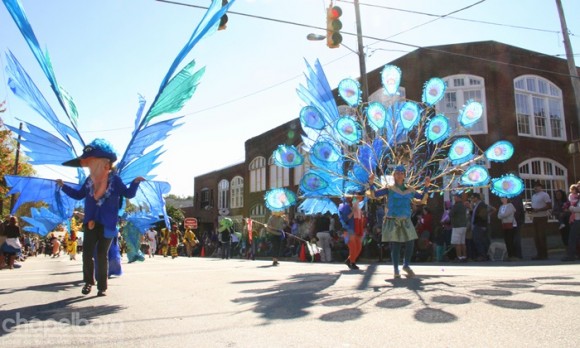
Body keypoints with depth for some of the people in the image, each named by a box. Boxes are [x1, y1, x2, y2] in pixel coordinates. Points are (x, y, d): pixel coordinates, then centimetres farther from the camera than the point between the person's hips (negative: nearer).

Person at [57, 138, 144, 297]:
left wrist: (135, 182, -20)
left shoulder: (114, 179, -5)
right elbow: (79, 194, 21)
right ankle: (88, 281, 23)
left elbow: (128, 194, -6)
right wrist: (63, 186, 18)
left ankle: (102, 286, 10)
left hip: (107, 224, -4)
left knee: (102, 255, 0)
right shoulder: (89, 180, 8)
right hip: (90, 223, 4)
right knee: (87, 254, 3)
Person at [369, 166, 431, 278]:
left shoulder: (410, 190, 12)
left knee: (410, 244, -2)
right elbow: (375, 194, -9)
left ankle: (406, 265, 22)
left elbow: (423, 199, 15)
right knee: (395, 246, -1)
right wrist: (371, 183, -23)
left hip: (406, 222, 3)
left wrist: (426, 187, 6)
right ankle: (396, 270, 11)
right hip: (392, 221, -3)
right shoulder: (389, 188, 1)